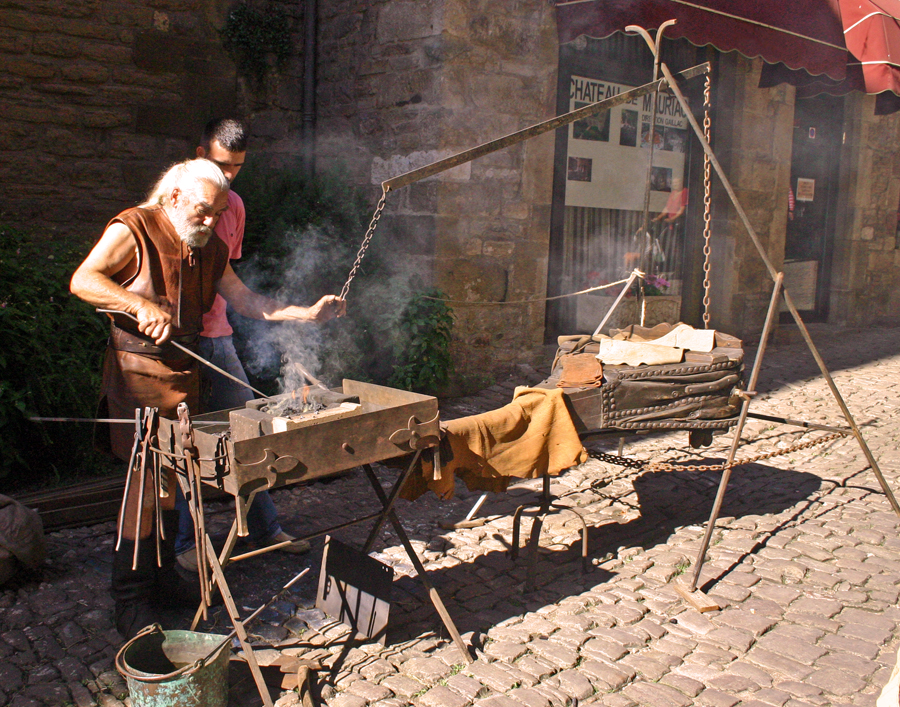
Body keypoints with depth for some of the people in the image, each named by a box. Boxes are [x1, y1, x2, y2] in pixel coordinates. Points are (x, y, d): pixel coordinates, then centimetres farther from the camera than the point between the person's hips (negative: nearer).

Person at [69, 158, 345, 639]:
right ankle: (130, 600, 2)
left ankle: (163, 579, 26)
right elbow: (82, 280, -15)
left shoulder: (210, 248, 13)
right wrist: (141, 306, -29)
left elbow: (247, 301, 12)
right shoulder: (133, 230, -7)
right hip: (138, 369, -6)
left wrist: (309, 313, 1)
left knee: (170, 475, 12)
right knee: (146, 476, -9)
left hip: (184, 369, 7)